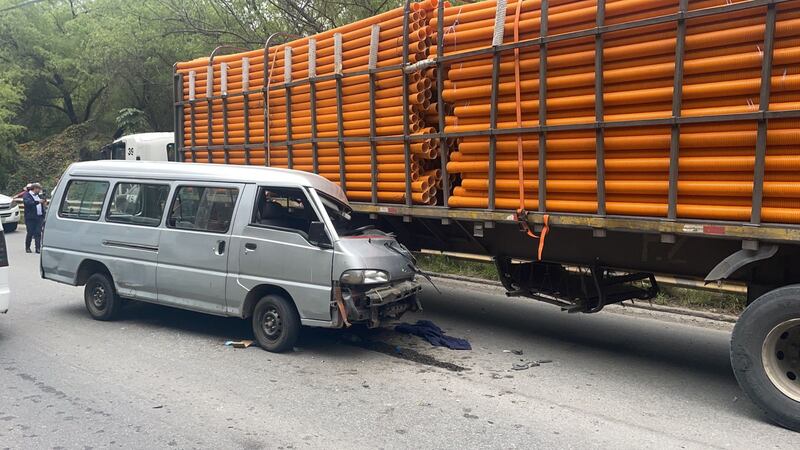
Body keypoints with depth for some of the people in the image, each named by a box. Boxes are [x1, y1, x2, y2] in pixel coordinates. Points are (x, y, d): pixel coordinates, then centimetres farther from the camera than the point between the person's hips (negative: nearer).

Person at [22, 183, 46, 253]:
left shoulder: (38, 196, 19)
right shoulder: (26, 195, -1)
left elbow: (42, 207, 20)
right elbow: (28, 202, -21)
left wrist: (43, 216, 14)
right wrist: (38, 202, -32)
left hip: (39, 217, 5)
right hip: (30, 218, -5)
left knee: (38, 233, -2)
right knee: (30, 233, 0)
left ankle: (38, 248, -2)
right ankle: (27, 248, 15)